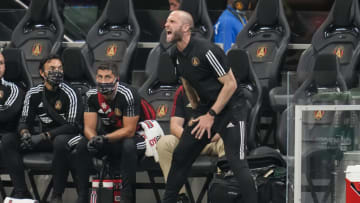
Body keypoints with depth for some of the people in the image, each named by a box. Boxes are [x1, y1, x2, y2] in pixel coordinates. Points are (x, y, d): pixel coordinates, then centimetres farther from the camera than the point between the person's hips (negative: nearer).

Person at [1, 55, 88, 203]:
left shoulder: (69, 94, -12)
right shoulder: (33, 94, 2)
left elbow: (72, 126, -19)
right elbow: (24, 121, 4)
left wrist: (43, 136, -27)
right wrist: (25, 133, -22)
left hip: (65, 136, -5)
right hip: (45, 138, 5)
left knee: (61, 141, -41)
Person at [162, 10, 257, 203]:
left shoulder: (206, 50, -23)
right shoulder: (176, 55, 2)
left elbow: (230, 84, -20)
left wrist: (211, 115, -19)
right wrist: (197, 110, 15)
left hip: (230, 109, -8)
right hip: (205, 107, 8)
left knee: (236, 162, -18)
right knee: (180, 155, 10)